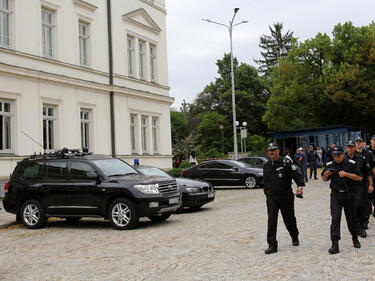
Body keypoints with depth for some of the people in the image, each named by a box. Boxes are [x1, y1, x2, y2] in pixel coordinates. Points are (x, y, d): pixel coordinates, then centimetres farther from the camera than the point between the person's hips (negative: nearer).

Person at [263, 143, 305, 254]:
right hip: (271, 197, 3)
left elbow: (297, 173, -15)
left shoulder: (286, 162, -7)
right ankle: (272, 245, -5)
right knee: (271, 220, -7)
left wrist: (300, 186, -29)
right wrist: (267, 193, 19)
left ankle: (295, 238, 38)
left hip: (286, 196, -3)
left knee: (289, 219, 11)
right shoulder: (266, 166, 8)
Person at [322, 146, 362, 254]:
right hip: (336, 195, 1)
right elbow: (325, 180, 13)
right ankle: (335, 244, -11)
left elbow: (360, 178, -9)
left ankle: (355, 238, 36)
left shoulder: (351, 164, -5)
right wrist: (326, 175, -10)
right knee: (335, 218, -9)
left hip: (349, 194, -1)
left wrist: (346, 174, -19)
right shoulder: (330, 165, 3)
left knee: (351, 218, 12)